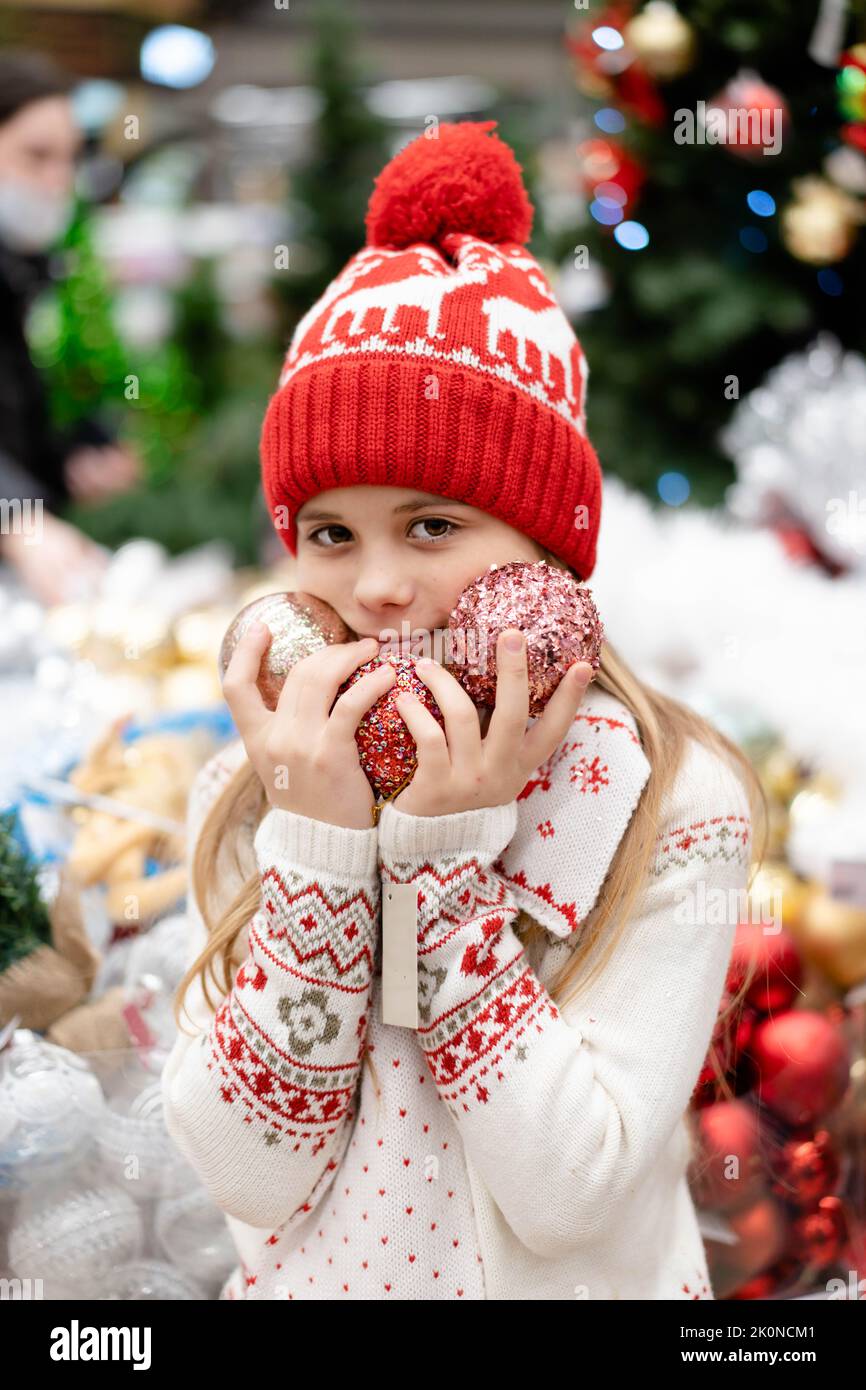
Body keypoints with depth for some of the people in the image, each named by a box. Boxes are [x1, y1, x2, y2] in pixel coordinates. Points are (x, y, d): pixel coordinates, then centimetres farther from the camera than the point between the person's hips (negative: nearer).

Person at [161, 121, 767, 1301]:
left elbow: (569, 1195, -19)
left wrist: (451, 850, -23)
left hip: (570, 1288, -1)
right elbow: (250, 1177, -13)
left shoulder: (677, 805, -14)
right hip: (306, 1282, 2)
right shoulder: (243, 796, -6)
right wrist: (316, 842, -20)